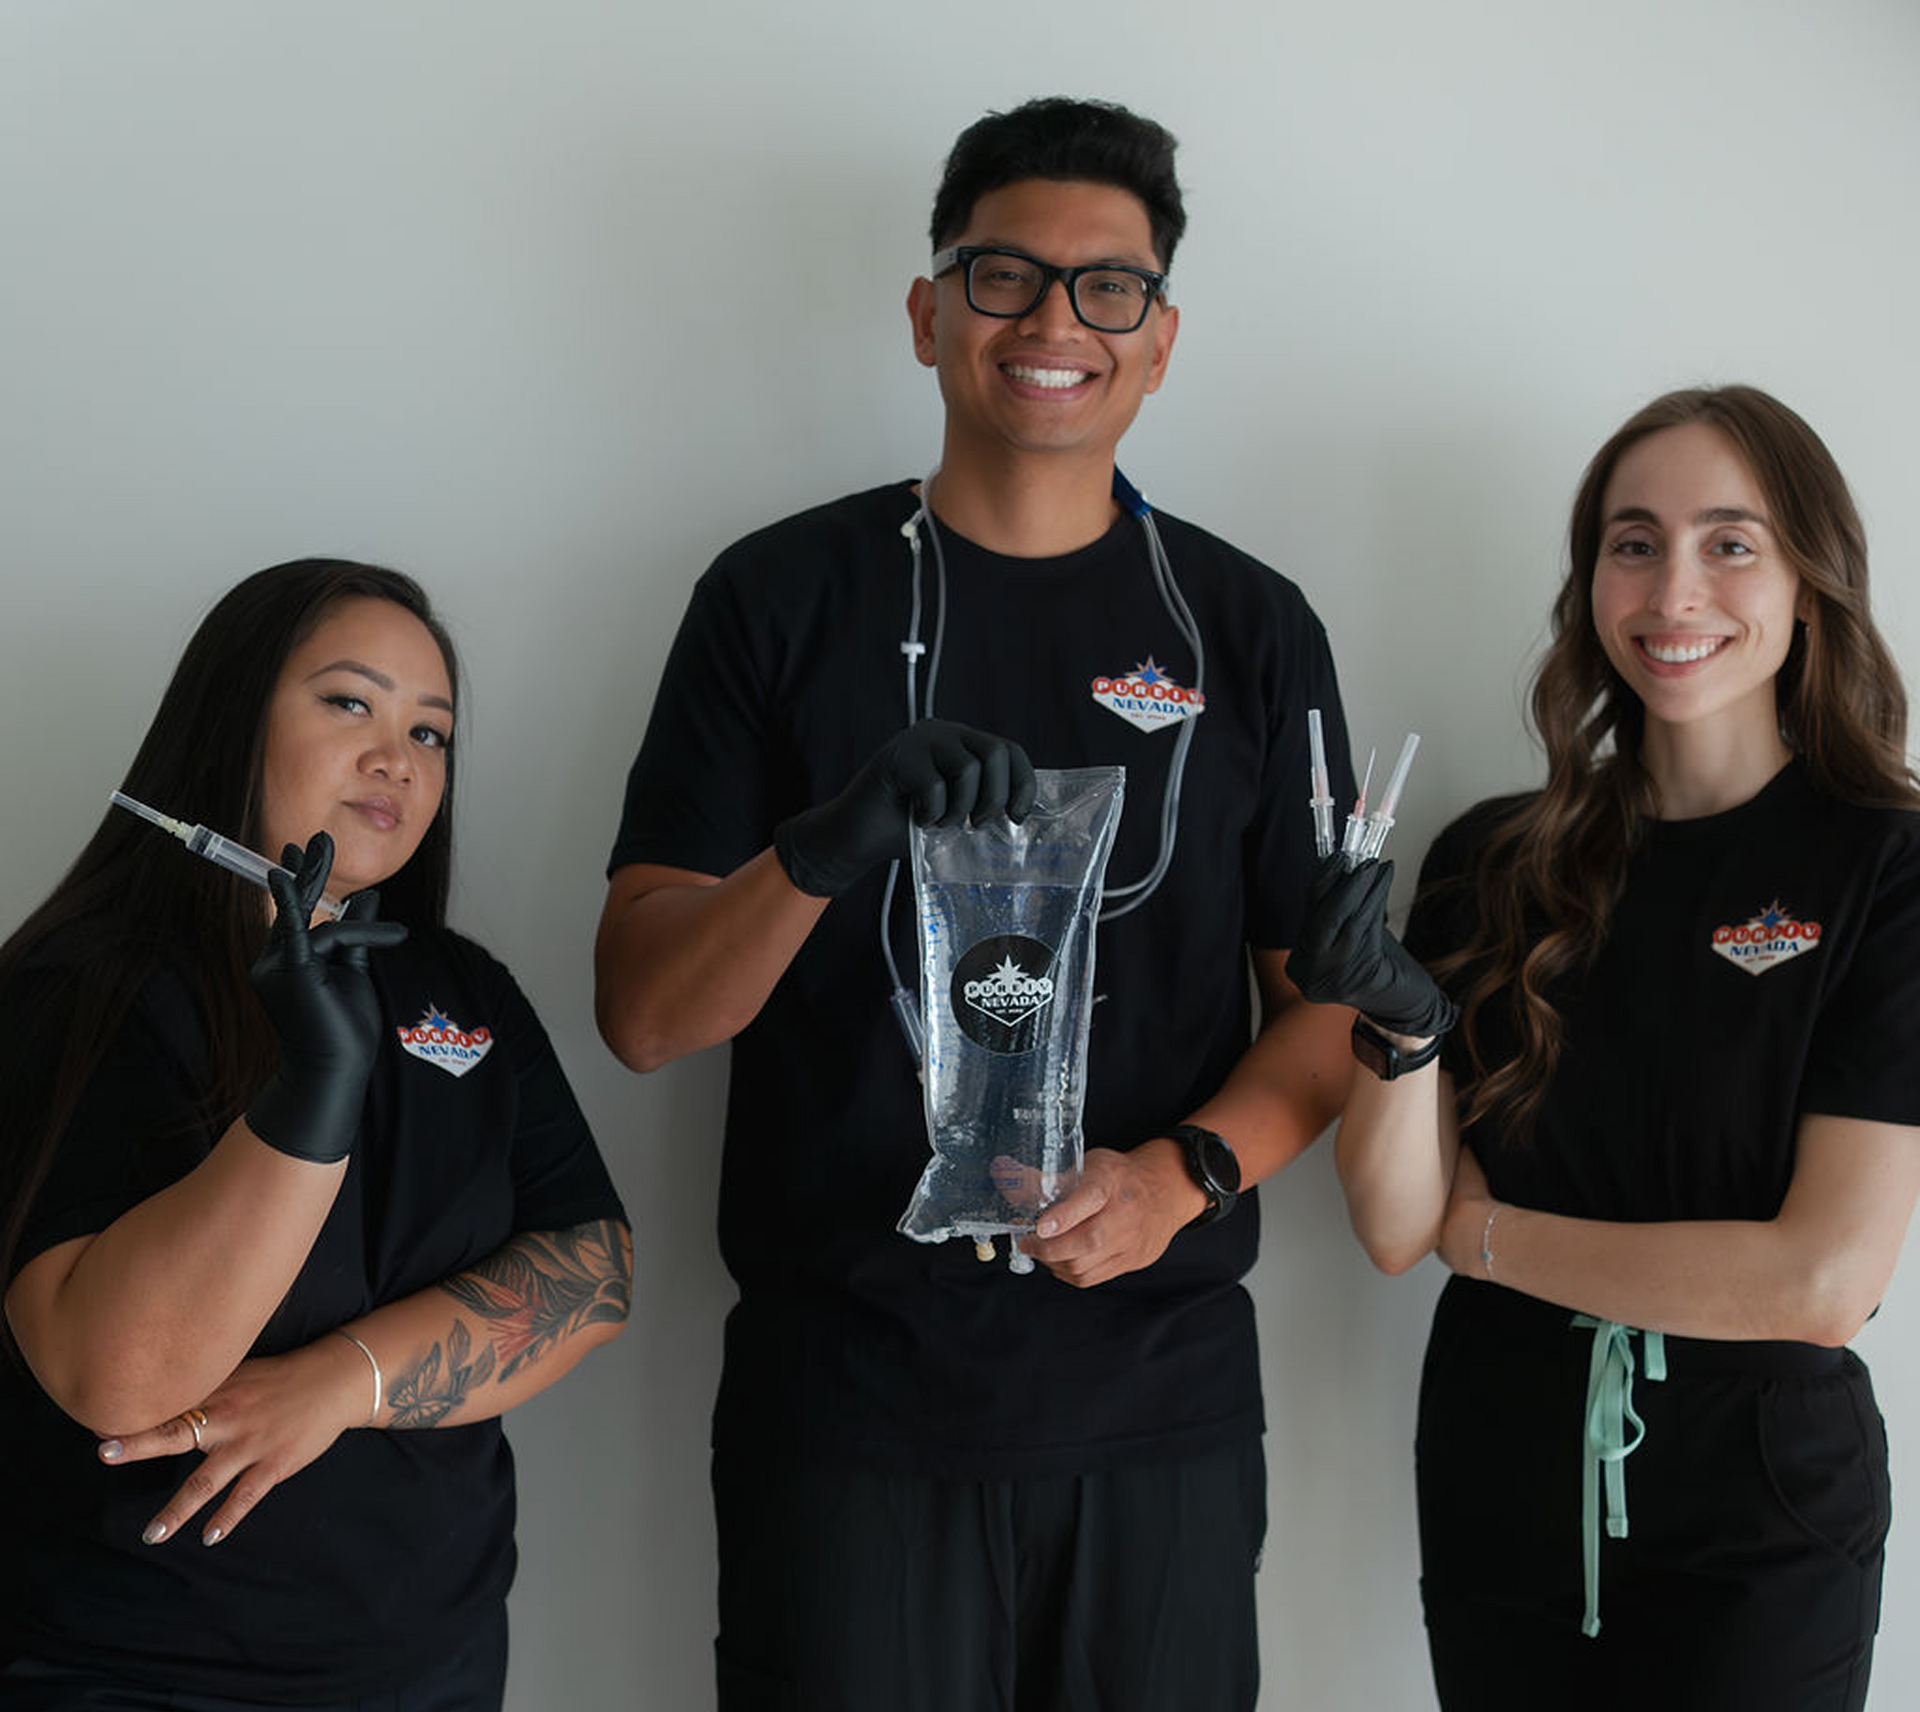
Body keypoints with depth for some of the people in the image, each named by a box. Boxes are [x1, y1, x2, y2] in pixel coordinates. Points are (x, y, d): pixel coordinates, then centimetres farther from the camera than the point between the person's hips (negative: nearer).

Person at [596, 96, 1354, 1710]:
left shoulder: (1251, 627, 5)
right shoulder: (784, 598, 0)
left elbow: (1330, 1003, 7)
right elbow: (643, 1013, -4)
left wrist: (1188, 1172, -12)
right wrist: (823, 849, -24)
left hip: (1162, 1396, 2)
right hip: (845, 1393, -1)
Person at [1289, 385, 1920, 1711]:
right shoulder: (1494, 865, -2)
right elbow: (1396, 1228, -4)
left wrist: (1485, 1232, -8)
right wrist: (1402, 1034, -23)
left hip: (1759, 1537, -3)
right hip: (1501, 1498, 3)